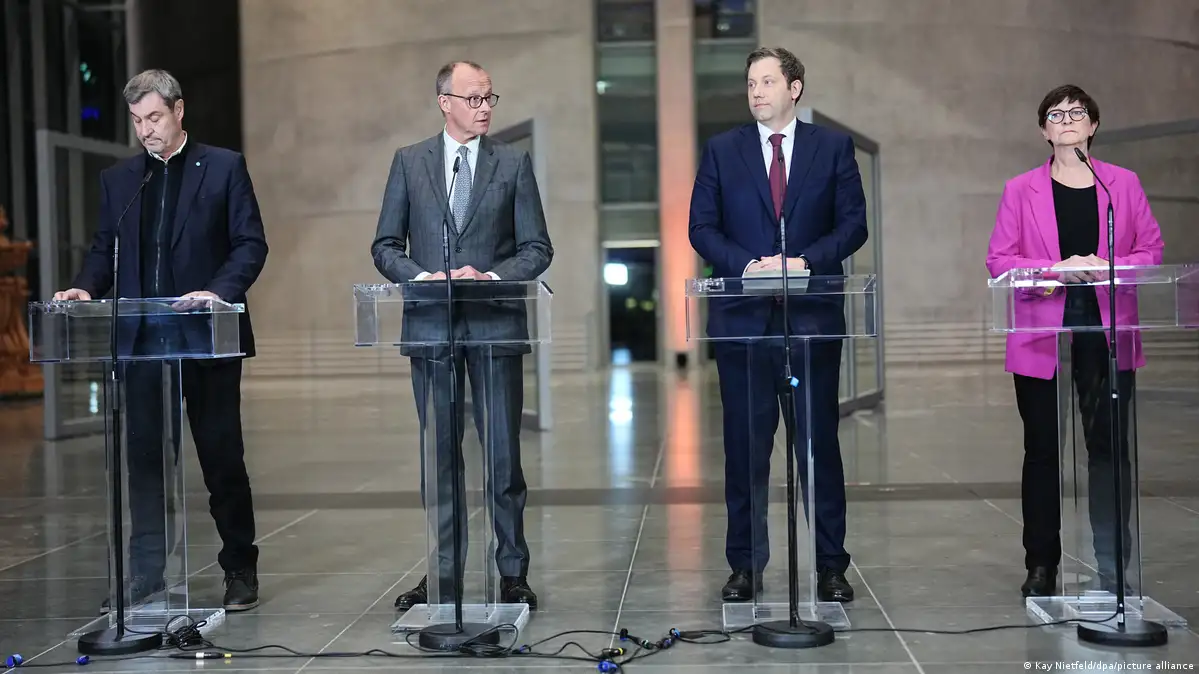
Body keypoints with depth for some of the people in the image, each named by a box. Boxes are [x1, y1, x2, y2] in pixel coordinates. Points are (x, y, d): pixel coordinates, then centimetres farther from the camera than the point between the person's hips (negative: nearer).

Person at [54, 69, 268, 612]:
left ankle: (240, 569, 16)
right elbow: (104, 251, 14)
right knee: (146, 460, 4)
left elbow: (251, 244, -3)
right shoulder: (118, 179, 13)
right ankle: (146, 577, 11)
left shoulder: (224, 167, 2)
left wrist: (220, 291, -18)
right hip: (142, 340, 3)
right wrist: (86, 288, -6)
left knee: (223, 459, 4)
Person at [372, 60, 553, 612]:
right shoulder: (409, 162, 8)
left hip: (496, 324, -1)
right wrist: (420, 276, -11)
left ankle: (513, 571, 11)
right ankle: (443, 573, 16)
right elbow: (385, 246, 8)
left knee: (503, 453, 1)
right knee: (439, 453, 7)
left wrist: (491, 275, -13)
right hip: (430, 325, 1)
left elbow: (537, 248, 4)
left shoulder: (514, 163, 6)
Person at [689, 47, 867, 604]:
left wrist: (805, 261, -13)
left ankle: (830, 565, 11)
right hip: (742, 317, 1)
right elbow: (702, 228, 4)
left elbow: (852, 223, 2)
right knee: (745, 445, 4)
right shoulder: (722, 151, 9)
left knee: (819, 442, 3)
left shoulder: (833, 148, 7)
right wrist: (748, 265, -12)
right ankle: (745, 567, 13)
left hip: (813, 316, -1)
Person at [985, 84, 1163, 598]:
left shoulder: (1124, 184, 9)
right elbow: (998, 261, 1)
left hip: (1107, 333, 0)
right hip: (1041, 335, 0)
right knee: (1042, 451, 6)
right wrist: (1056, 269, -14)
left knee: (1109, 447, -1)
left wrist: (1108, 267, -12)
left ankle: (1114, 567, 7)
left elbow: (1151, 250, 8)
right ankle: (1041, 567, 15)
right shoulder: (1020, 191, 6)